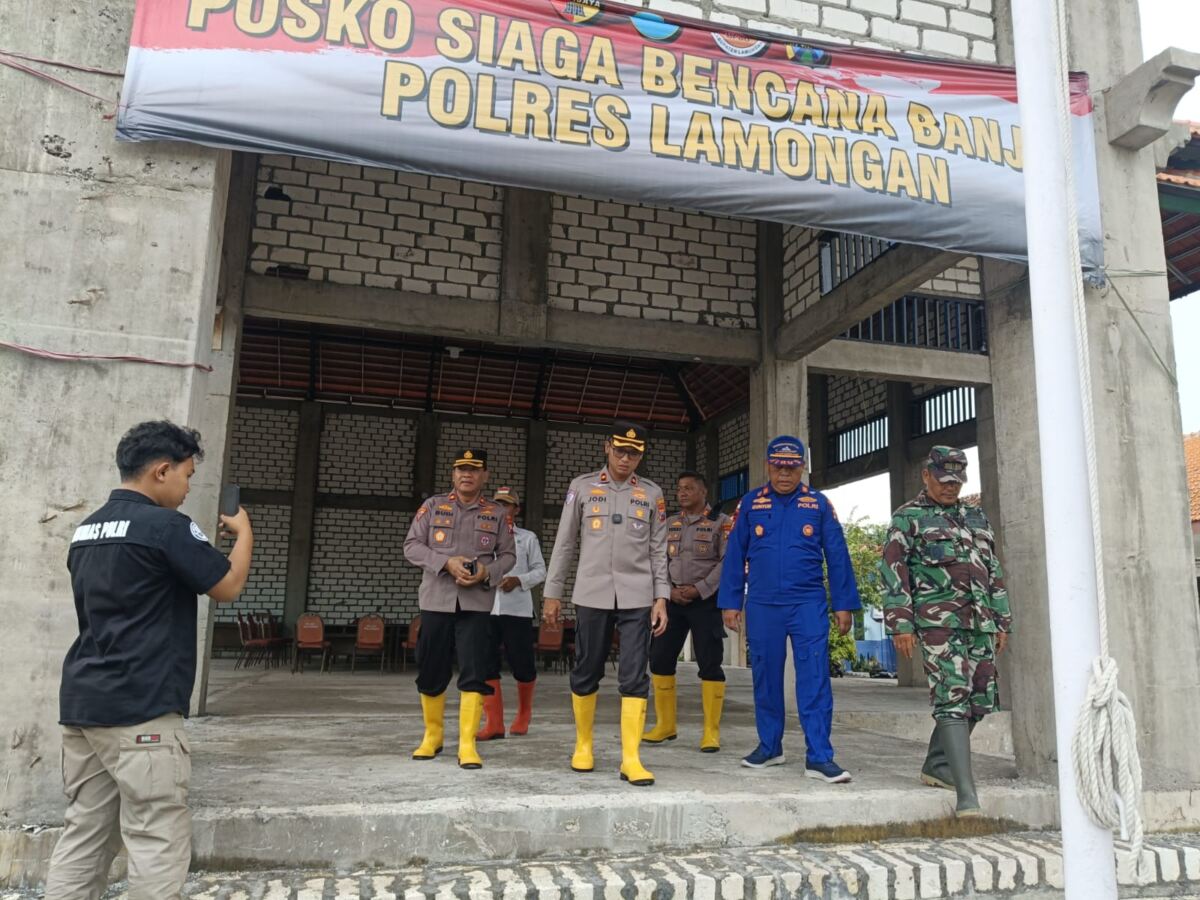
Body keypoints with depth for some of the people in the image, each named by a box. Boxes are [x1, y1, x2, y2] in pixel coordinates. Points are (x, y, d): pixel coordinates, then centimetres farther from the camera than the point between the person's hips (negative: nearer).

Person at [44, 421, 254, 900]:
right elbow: (228, 586, -5)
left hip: (81, 702, 9)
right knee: (158, 839, -1)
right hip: (140, 707, -9)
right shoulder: (166, 526, -13)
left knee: (85, 833, 13)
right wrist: (243, 530, 9)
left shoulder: (87, 529, 14)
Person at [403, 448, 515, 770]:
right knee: (431, 672, 9)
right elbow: (411, 546, 1)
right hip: (436, 601, 1)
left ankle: (467, 744, 0)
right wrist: (447, 563, -14)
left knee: (474, 674, -7)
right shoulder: (433, 506, 6)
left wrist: (487, 571, -12)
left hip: (476, 603, 0)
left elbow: (507, 556, 10)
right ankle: (433, 735, 28)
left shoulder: (497, 514, 8)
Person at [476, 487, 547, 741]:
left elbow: (540, 571, 5)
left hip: (517, 609, -2)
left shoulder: (528, 538, 9)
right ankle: (494, 722, 3)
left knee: (523, 665, 2)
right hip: (485, 608, 2)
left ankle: (523, 715, 26)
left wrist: (518, 580, -11)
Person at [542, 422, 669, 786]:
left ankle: (631, 758, 1)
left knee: (634, 677, -4)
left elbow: (658, 550, 8)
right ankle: (583, 745, 27)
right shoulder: (582, 487, 5)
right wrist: (552, 593, 5)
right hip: (592, 595, 0)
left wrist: (661, 598, 1)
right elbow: (564, 543, 7)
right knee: (586, 673, 8)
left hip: (637, 598, 0)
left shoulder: (652, 494, 8)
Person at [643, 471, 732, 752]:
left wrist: (699, 589, -14)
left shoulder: (721, 522, 0)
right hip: (673, 600, 5)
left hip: (706, 600, -5)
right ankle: (665, 725, 15)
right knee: (660, 658, 3)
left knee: (709, 663, -4)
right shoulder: (670, 523, 14)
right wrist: (669, 590, -6)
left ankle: (711, 731, 5)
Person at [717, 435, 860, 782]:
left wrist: (843, 605, 2)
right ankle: (769, 747, 23)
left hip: (808, 604, -1)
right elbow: (734, 556, 7)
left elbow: (837, 556, 5)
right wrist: (730, 603, 4)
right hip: (762, 606, 1)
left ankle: (819, 757, -1)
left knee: (814, 679, -5)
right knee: (765, 677, 9)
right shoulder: (750, 504, 5)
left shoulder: (819, 504, 4)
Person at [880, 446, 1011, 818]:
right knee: (953, 699, -13)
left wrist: (1002, 622, 17)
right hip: (939, 621, -6)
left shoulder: (976, 517, 20)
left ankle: (936, 766, 25)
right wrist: (901, 624, -11)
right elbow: (893, 570, -4)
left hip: (980, 623, 7)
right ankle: (967, 794, -14)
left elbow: (994, 572, 22)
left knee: (980, 700, 8)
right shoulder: (908, 518, 2)